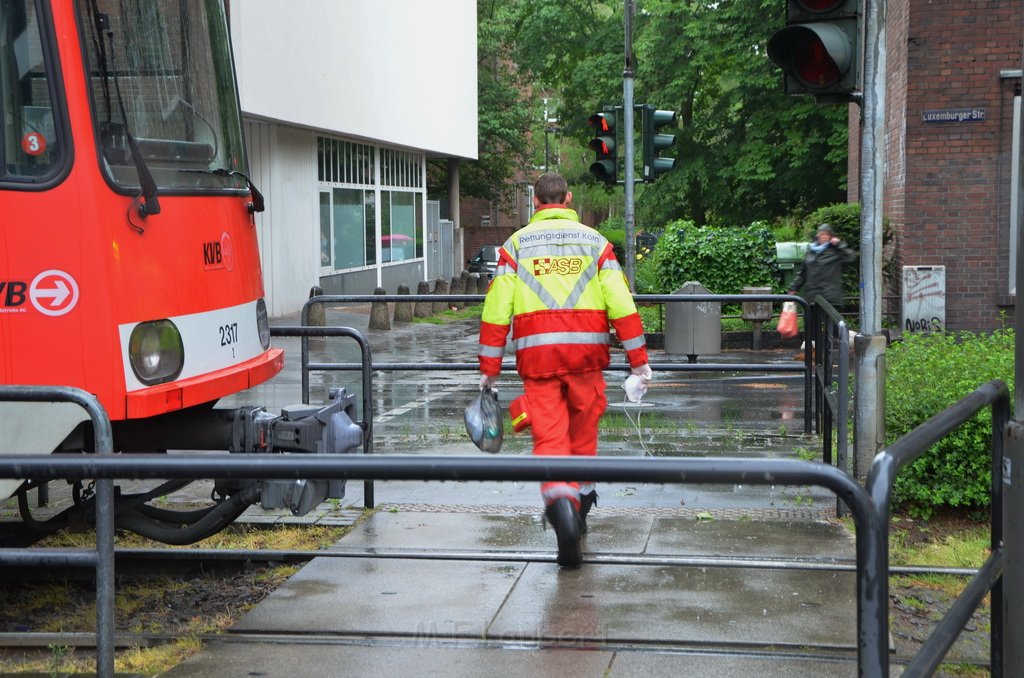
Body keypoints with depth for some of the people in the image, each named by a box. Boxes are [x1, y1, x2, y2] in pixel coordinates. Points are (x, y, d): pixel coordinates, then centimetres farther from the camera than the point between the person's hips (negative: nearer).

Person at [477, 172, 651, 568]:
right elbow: (621, 305, 1)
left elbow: (496, 309, 1)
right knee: (583, 433, 18)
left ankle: (560, 501, -27)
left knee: (549, 436, -3)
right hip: (586, 351, 1)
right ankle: (580, 499, 32)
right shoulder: (594, 240, 8)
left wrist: (489, 369, 5)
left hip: (537, 354, -1)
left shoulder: (516, 243, 7)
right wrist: (639, 361, 3)